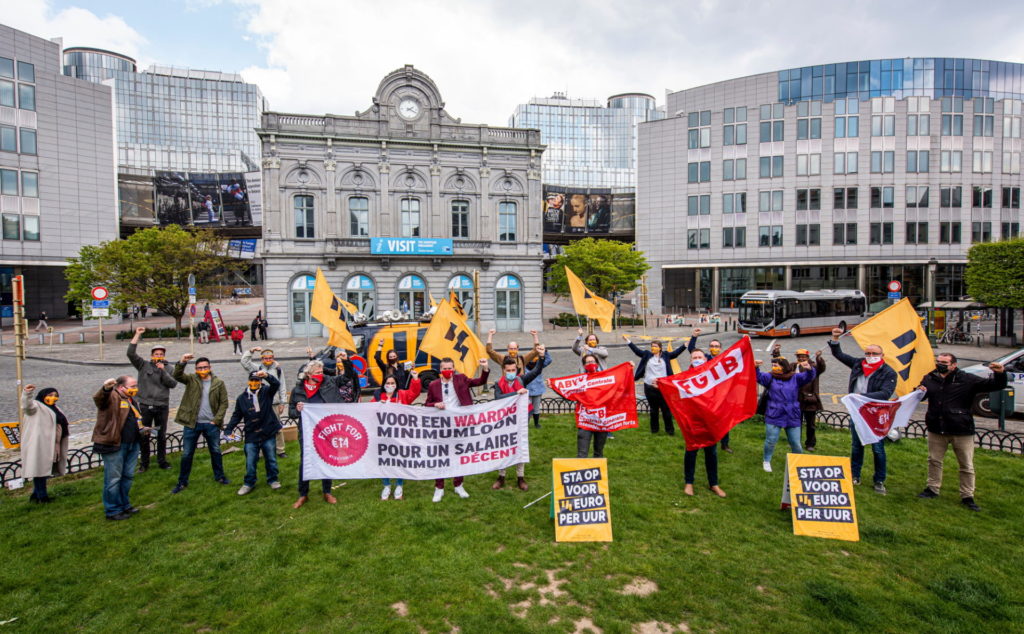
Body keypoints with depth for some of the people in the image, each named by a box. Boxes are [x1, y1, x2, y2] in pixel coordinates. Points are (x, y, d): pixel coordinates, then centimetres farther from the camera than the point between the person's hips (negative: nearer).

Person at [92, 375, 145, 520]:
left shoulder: (131, 400, 17)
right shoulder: (112, 397, -11)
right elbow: (98, 399, -35)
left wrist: (141, 429, 14)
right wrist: (105, 389, -56)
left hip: (132, 445, 9)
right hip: (114, 444, -9)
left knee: (128, 476, 18)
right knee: (113, 478, 2)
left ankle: (124, 505, 31)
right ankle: (112, 511, 13)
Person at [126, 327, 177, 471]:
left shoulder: (168, 369, 7)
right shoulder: (143, 365, 3)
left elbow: (173, 384, -6)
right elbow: (131, 353, -8)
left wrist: (163, 371, -14)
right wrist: (137, 335, -10)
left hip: (162, 406, 1)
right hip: (145, 405, -1)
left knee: (162, 435, 10)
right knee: (143, 435, 5)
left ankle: (162, 461, 22)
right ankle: (144, 463, 20)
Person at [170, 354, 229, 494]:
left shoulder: (219, 383, -2)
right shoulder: (191, 380, 1)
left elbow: (224, 403, -1)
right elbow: (177, 376, -18)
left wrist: (216, 420, -8)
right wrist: (182, 362, -33)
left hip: (211, 424, 0)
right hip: (192, 424, 0)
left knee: (216, 451, 13)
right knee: (186, 453, 8)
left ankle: (219, 476, 30)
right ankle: (182, 482, 23)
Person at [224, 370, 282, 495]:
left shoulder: (267, 392, -2)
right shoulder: (242, 398, 2)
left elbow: (276, 384, -21)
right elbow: (236, 416, 7)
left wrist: (267, 375, -38)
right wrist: (228, 430, -1)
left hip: (268, 434, -1)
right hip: (251, 435, 1)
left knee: (271, 459, 11)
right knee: (250, 462, 7)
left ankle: (272, 480, 28)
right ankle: (248, 483, 24)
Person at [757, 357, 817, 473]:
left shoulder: (795, 378, 5)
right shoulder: (770, 377, 1)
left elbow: (808, 377, -8)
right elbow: (759, 377, -15)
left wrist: (810, 369, -32)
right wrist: (755, 367, -36)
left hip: (792, 417, 1)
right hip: (774, 416, -1)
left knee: (795, 443, 9)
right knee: (771, 440, 1)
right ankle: (767, 461, 21)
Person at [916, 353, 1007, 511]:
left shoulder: (967, 380, -5)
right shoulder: (929, 379, 3)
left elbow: (995, 385, -6)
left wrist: (1000, 373, -26)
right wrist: (919, 392, -8)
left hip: (962, 431, -2)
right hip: (936, 429, 3)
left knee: (967, 466, 7)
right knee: (934, 460, 14)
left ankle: (967, 497, 20)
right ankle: (932, 488, 28)